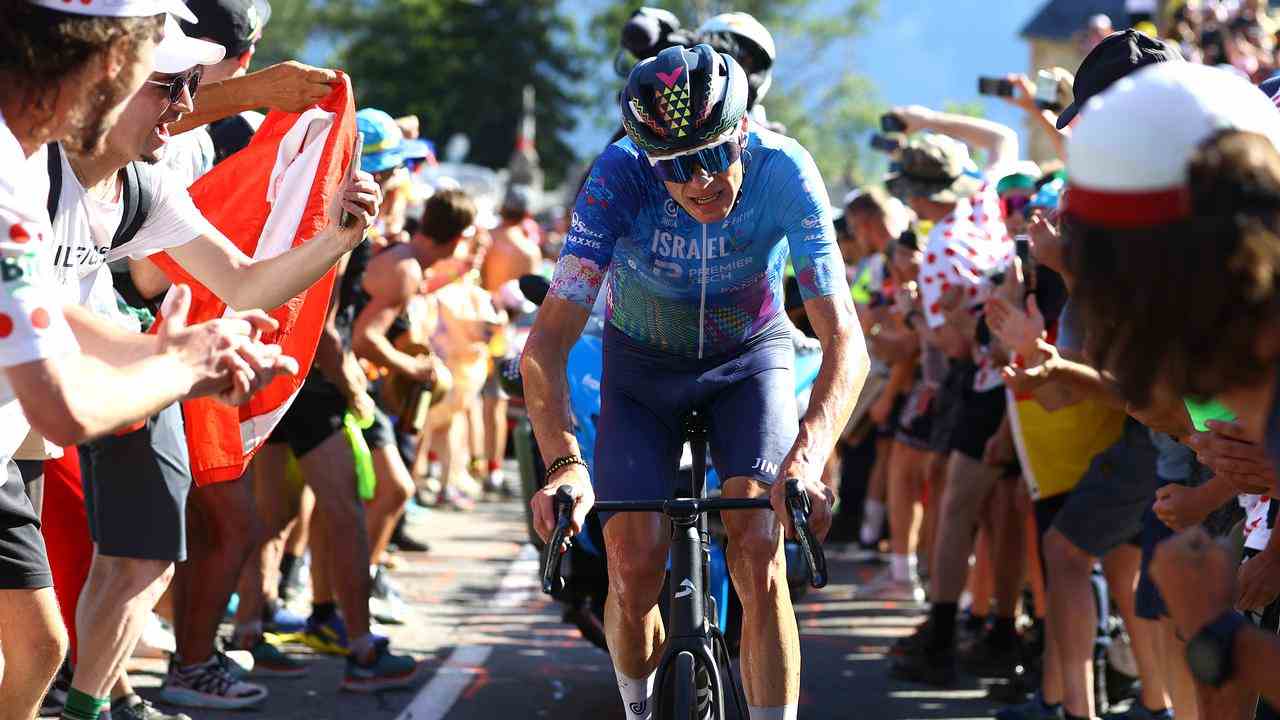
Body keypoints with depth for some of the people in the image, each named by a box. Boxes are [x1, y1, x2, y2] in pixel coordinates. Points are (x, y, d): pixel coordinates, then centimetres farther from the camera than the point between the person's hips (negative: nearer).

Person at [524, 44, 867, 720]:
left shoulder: (783, 171, -32)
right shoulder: (618, 177, -32)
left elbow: (845, 340, -36)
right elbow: (547, 342, -36)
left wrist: (808, 456, -52)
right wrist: (563, 462, -52)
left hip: (750, 357, 0)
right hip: (642, 364, 0)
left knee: (758, 552, -20)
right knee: (634, 569, -11)